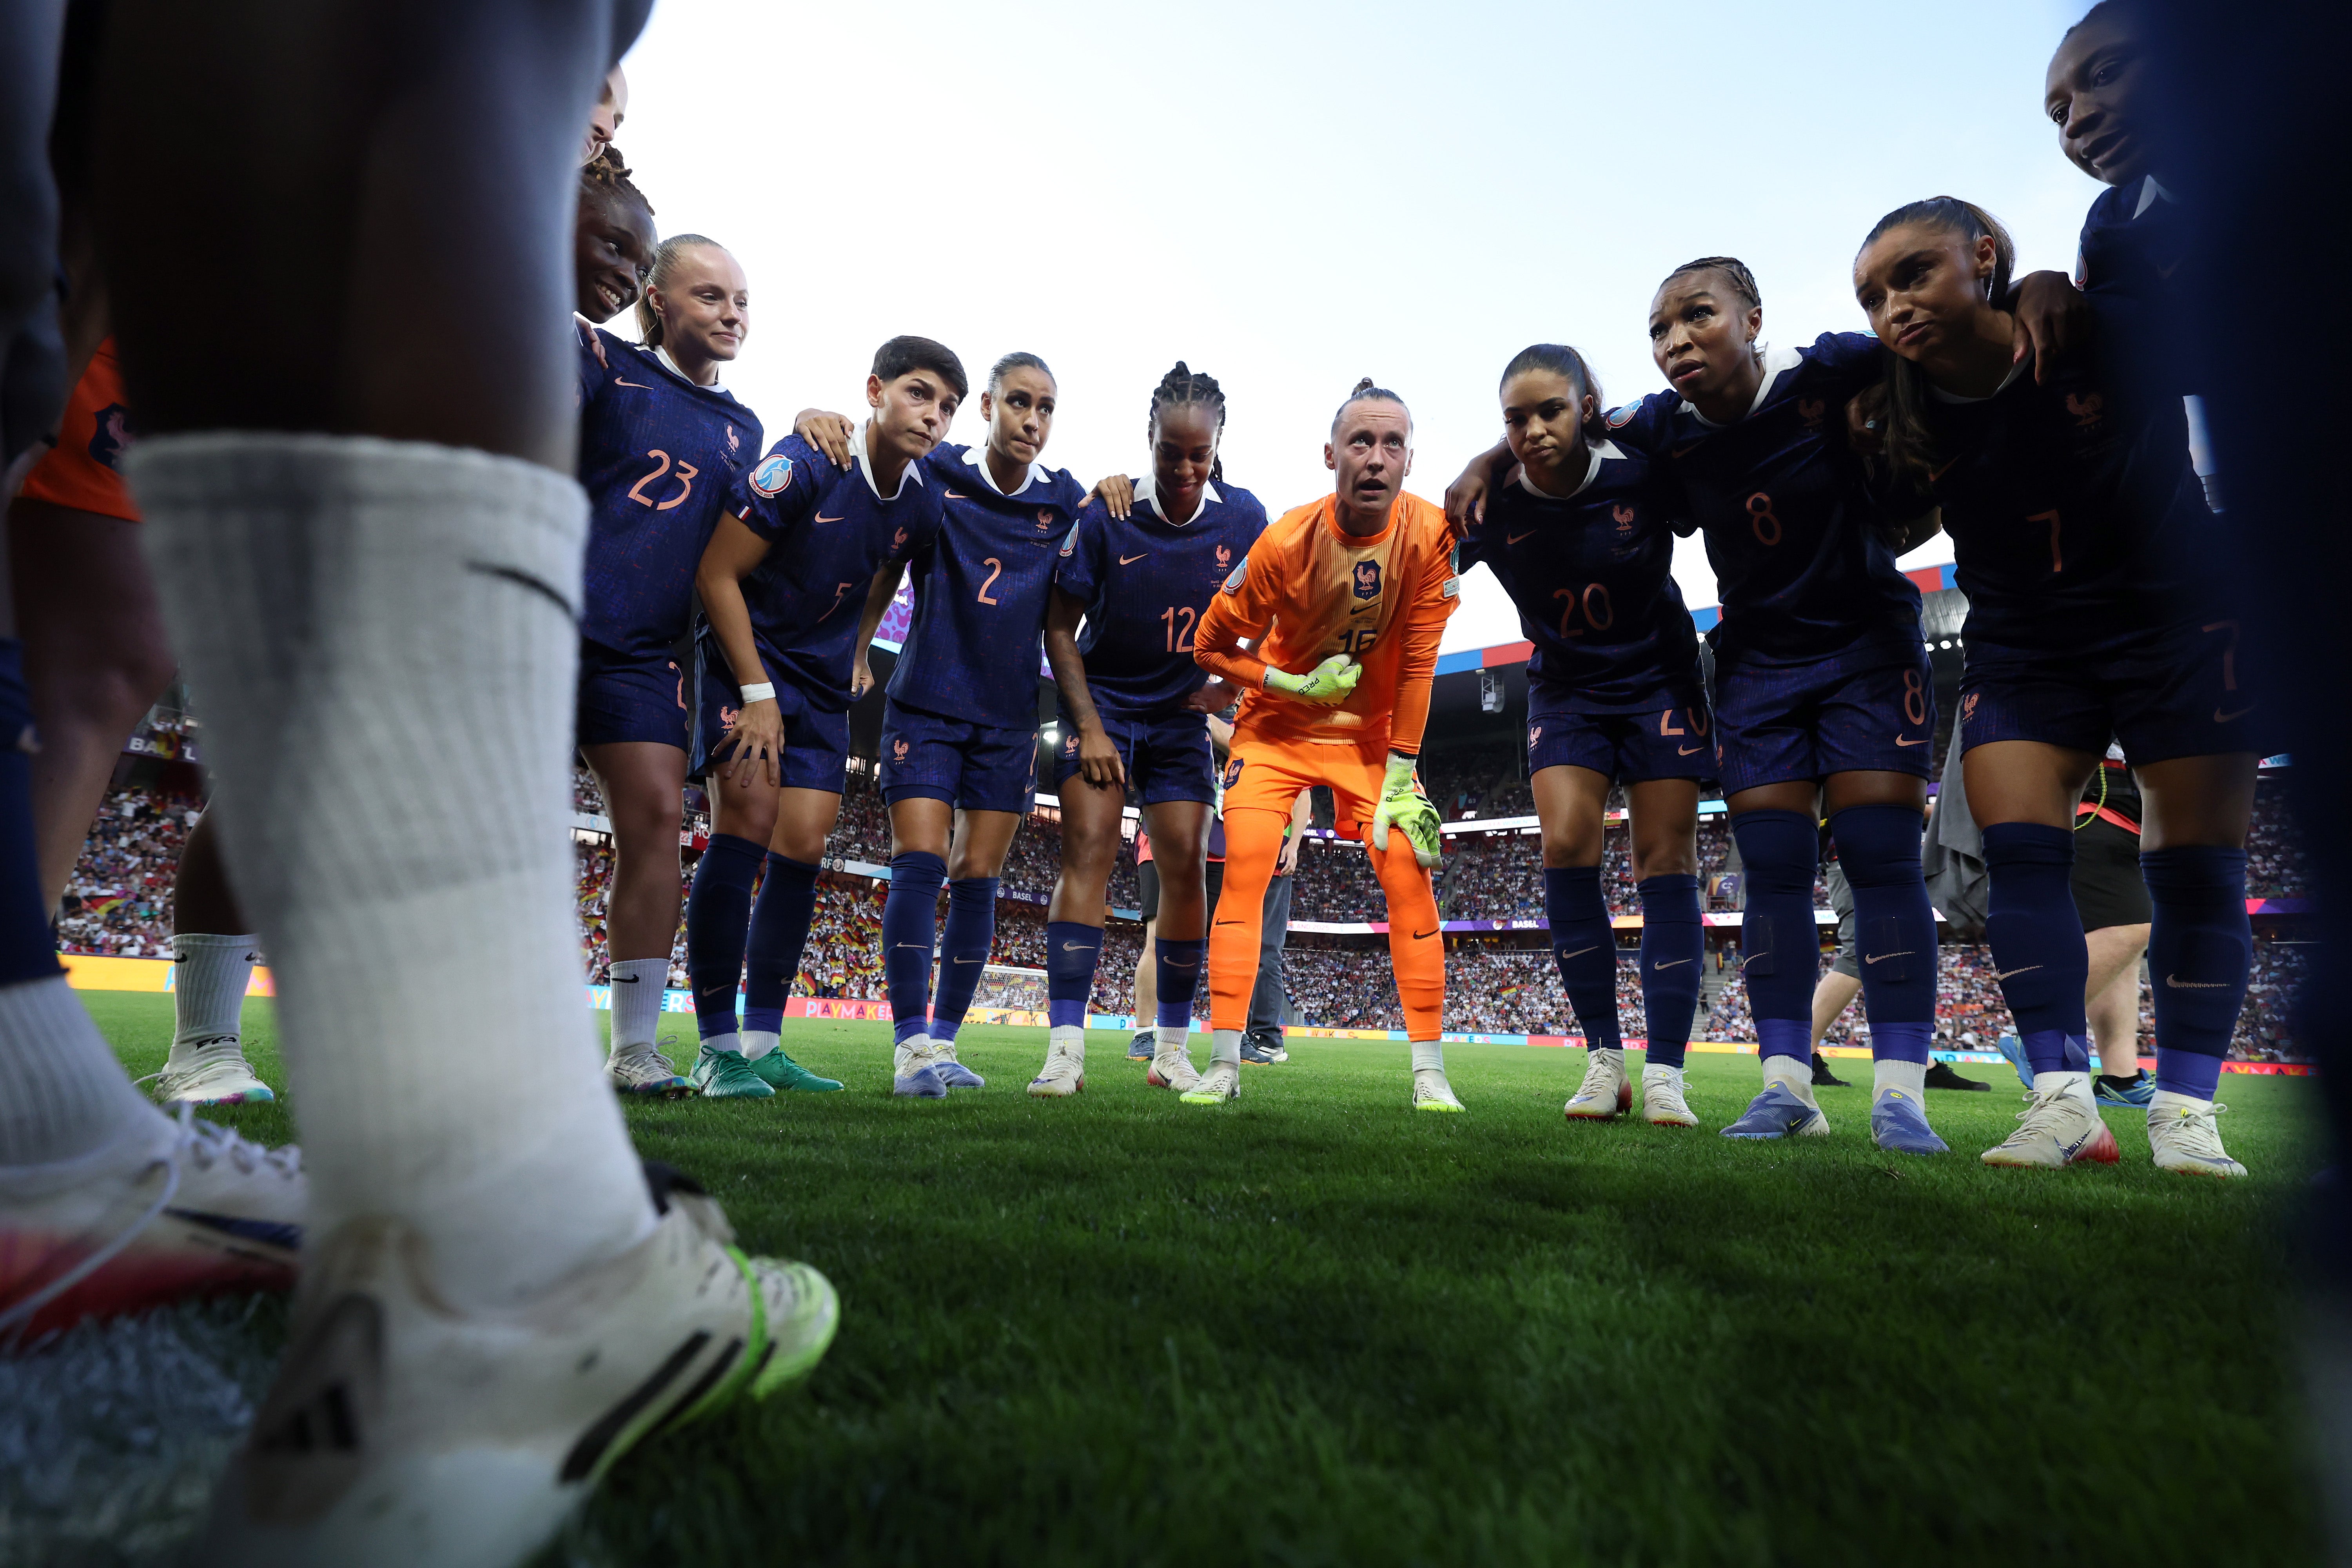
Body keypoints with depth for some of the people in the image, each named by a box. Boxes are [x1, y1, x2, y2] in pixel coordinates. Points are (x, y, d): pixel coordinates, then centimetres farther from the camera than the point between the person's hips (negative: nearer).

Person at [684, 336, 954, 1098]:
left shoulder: (922, 505, 1)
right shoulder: (804, 464, -17)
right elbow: (716, 572, -15)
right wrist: (758, 692, -17)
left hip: (825, 688, 6)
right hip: (747, 663, -6)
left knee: (802, 849, 1)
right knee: (748, 821, -18)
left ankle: (762, 1042, 10)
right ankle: (717, 1048, -9)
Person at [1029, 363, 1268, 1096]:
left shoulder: (1243, 518, -6)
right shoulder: (1105, 515, -13)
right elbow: (1059, 628, -7)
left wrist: (1232, 684, -6)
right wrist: (1089, 727, -13)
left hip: (1183, 716, 2)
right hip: (1101, 703, -2)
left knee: (1185, 865, -2)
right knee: (1088, 846, -16)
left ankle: (1172, 1050, 10)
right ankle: (1065, 1046, -17)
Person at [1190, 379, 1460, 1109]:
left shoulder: (1427, 531, -17)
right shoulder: (1286, 541, -21)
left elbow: (1417, 661, -12)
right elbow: (1211, 646, -10)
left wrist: (1401, 773, -13)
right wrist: (1296, 685, -21)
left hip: (1373, 733, 1)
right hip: (1277, 725, -1)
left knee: (1408, 872, -8)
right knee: (1245, 866, -14)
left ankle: (1430, 1071, 3)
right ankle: (1224, 1066, -6)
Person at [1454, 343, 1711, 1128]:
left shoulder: (1643, 476, -18)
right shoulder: (1495, 508, -14)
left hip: (1659, 681, -1)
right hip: (1566, 690, 1)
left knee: (1666, 863, -5)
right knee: (1566, 848, -15)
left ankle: (1664, 1072, 1)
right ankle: (1604, 1060, -2)